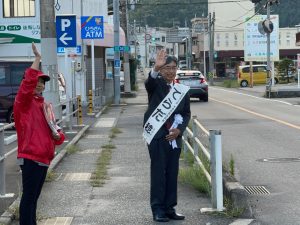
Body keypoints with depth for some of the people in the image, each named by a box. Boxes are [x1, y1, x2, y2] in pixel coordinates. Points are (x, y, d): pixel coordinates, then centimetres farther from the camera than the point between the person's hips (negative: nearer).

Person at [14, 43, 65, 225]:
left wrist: (57, 136, 1)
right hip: (30, 157, -8)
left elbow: (49, 131, 24)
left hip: (44, 158, 8)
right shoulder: (24, 102, -7)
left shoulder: (43, 105, 17)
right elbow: (28, 83, -27)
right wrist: (37, 59, -28)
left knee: (34, 196, 15)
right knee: (29, 196, -8)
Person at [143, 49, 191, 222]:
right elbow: (149, 83, -26)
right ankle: (158, 209, 0)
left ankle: (170, 208, 14)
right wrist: (156, 69, -47)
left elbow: (187, 113, 12)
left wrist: (179, 130, -6)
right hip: (157, 135, -4)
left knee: (172, 174, 7)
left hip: (174, 137, 4)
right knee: (158, 172, -4)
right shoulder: (156, 84, -2)